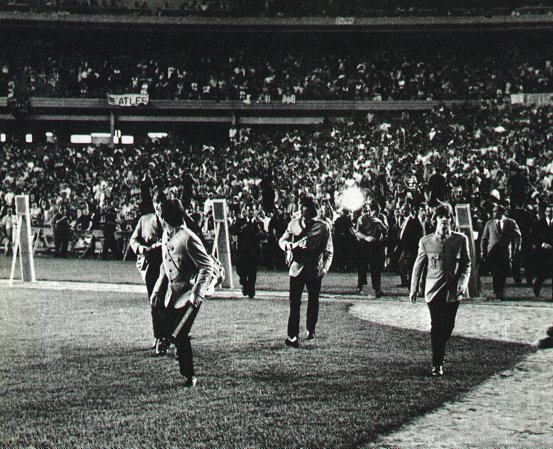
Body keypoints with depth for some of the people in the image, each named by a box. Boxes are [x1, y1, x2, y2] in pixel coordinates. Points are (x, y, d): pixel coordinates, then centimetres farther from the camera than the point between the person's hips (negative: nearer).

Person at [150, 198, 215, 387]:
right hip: (172, 293, 8)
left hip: (189, 295, -8)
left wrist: (196, 292, -24)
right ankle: (186, 373, 21)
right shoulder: (166, 236, 8)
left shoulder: (188, 238, -18)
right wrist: (157, 290, 14)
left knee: (180, 335, -11)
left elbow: (207, 267, -18)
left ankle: (189, 376, 1)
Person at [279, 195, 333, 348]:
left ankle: (311, 330, 32)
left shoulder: (323, 226, 2)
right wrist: (288, 245, -9)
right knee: (294, 302, -8)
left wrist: (325, 267, -10)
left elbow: (328, 250, 4)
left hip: (314, 270, 0)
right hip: (297, 267, 0)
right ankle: (292, 336, -10)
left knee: (313, 302, 12)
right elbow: (281, 241, 15)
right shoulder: (294, 224, 8)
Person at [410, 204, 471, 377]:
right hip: (434, 289, -1)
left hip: (453, 290, 1)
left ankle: (440, 353, 35)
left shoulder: (460, 240, 3)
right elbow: (418, 265, 9)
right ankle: (437, 364, 2)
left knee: (448, 326, 8)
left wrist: (463, 282, -7)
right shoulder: (426, 242, 2)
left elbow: (466, 263, 8)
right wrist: (414, 288, 7)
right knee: (436, 327, -4)